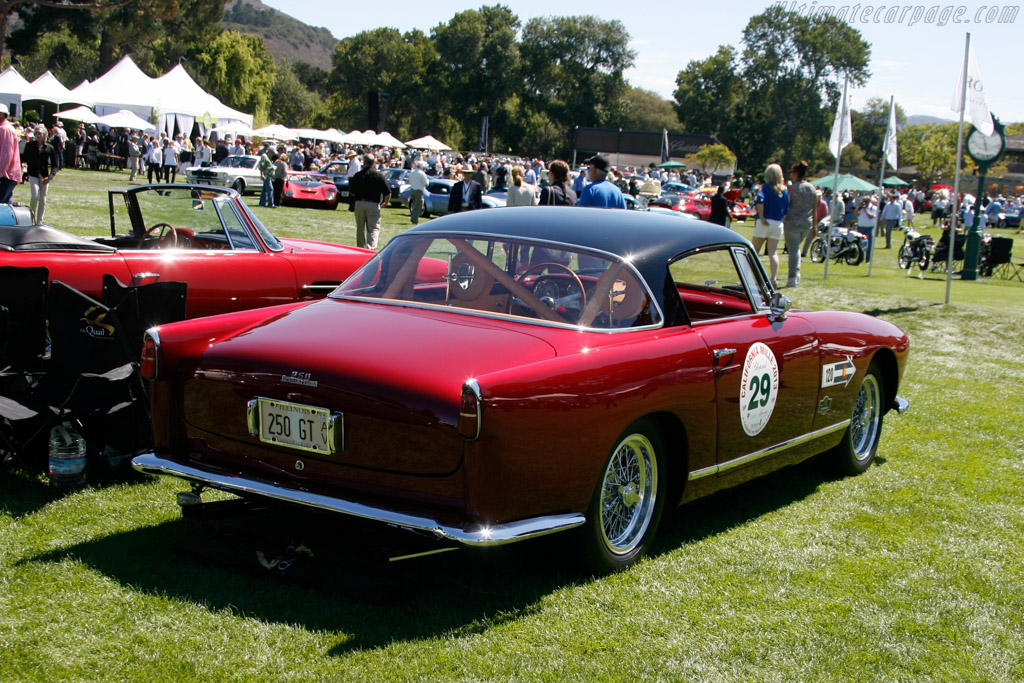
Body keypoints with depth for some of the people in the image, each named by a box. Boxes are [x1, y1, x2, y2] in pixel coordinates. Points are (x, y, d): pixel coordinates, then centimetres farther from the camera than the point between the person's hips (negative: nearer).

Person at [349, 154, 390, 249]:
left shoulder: (358, 175, -1)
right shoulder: (379, 175, -5)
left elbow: (351, 192, 4)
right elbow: (388, 193, -6)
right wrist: (385, 202, 13)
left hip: (359, 204, 2)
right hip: (374, 205, -2)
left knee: (360, 229, 15)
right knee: (374, 229, -2)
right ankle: (371, 247, -21)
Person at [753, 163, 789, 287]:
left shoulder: (766, 187, -7)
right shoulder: (785, 190, 7)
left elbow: (760, 200, -24)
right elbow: (787, 210, 6)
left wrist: (761, 217, -18)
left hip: (765, 223, -4)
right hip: (778, 224, 4)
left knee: (753, 252, 6)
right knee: (773, 253, 4)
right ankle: (774, 279, -8)